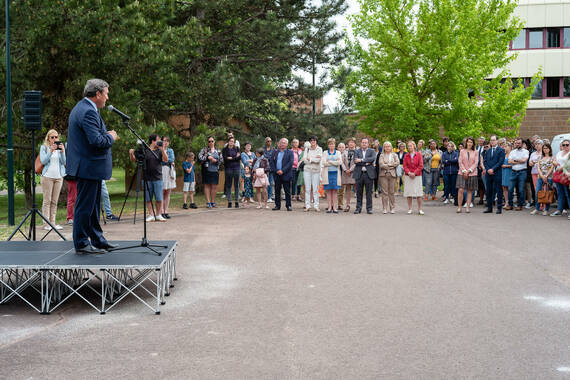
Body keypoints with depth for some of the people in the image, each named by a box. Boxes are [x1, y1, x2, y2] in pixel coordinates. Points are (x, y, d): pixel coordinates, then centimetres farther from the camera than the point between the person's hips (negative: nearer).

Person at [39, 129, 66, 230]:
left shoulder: (61, 147, 12)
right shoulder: (44, 147, 4)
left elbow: (64, 162, 3)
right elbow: (43, 161, -8)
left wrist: (62, 152, -12)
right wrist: (51, 151, -18)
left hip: (59, 176, 3)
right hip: (47, 176, -3)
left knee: (54, 201, 4)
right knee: (47, 200, -5)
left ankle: (53, 222, 6)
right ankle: (46, 223, -6)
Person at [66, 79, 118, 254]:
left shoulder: (82, 107, 15)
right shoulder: (88, 111, -19)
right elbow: (96, 140, -26)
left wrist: (106, 135, 12)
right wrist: (111, 137, -9)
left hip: (90, 167, 11)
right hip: (88, 167, -11)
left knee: (93, 205, 17)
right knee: (85, 205, -4)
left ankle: (97, 240, 26)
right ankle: (81, 244, 3)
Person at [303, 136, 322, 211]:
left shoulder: (319, 149, 2)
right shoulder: (307, 149, 8)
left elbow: (318, 160, -11)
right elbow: (304, 160, -3)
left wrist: (309, 158, -6)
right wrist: (314, 158, -10)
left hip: (316, 171, -2)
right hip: (307, 170, 2)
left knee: (315, 189, -3)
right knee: (307, 189, 1)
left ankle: (316, 206, 3)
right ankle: (307, 206, 5)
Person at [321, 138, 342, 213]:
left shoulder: (338, 153, 12)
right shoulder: (325, 153, 10)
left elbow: (339, 162, -4)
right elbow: (324, 163, -5)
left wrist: (329, 162, -7)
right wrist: (335, 162, -7)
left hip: (335, 173, 0)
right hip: (327, 173, 0)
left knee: (335, 191, -3)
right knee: (328, 191, -2)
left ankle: (335, 208, -3)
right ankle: (329, 207, 1)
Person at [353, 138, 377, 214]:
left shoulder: (372, 151, 9)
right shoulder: (357, 151, 11)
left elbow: (373, 158, -12)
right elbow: (355, 161, -5)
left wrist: (361, 160, -15)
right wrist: (366, 163, -14)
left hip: (369, 173, -1)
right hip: (359, 174, 1)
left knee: (369, 192, 1)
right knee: (359, 192, 4)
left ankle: (369, 208, 6)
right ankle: (358, 208, 11)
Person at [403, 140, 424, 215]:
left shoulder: (419, 155, 1)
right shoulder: (406, 156, 8)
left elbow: (421, 166, -4)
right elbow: (405, 166, 4)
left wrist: (414, 173, -12)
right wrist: (409, 173, -13)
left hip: (417, 176, -2)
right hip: (408, 176, 2)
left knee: (419, 193, -4)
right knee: (408, 192, 1)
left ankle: (420, 209, 1)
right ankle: (410, 209, 8)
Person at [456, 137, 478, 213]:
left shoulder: (476, 152, 8)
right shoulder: (462, 151, 8)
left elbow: (476, 163, 1)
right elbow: (460, 162, 2)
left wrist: (469, 171, -10)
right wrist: (464, 171, -10)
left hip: (472, 173, 1)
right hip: (462, 173, -1)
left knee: (470, 191, 2)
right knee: (460, 190, -10)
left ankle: (468, 207, 6)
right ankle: (459, 207, -4)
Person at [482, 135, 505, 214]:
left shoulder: (501, 150, 0)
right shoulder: (487, 151, 17)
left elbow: (501, 162, -9)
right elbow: (485, 161, 11)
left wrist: (493, 169, -14)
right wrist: (488, 170, -5)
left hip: (497, 173, -5)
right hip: (488, 173, 5)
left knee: (498, 191, -2)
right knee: (489, 191, 7)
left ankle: (499, 207, 2)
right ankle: (489, 207, 13)